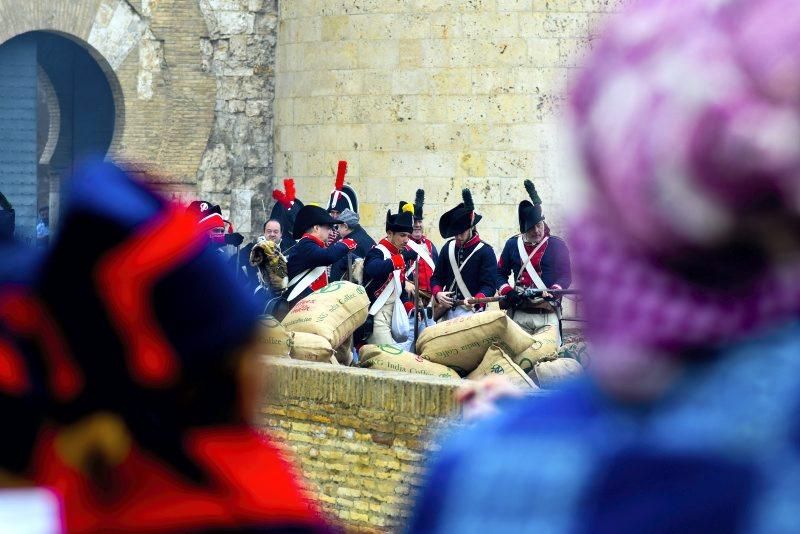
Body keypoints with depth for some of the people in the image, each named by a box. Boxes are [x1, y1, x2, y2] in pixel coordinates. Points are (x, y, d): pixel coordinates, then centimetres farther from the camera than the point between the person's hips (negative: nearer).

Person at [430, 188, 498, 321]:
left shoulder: (485, 251, -5)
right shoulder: (448, 248, 11)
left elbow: (489, 285, -12)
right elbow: (436, 277, 16)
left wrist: (476, 301, -29)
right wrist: (438, 294, -6)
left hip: (471, 312, -6)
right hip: (448, 311, 6)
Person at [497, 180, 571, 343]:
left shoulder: (557, 245, 4)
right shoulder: (512, 245, 10)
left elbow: (566, 276, 1)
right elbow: (500, 274, 13)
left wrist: (555, 290, -19)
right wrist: (507, 292, -6)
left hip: (548, 316, -2)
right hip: (520, 316, 2)